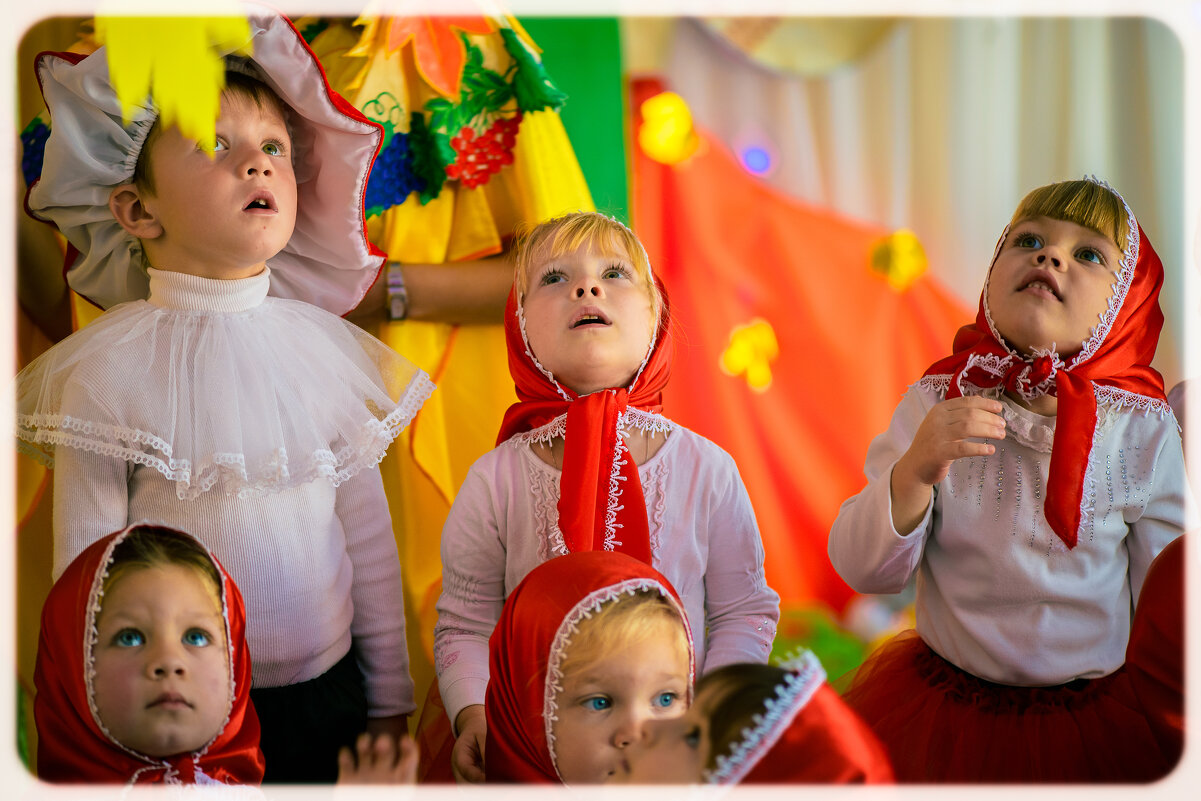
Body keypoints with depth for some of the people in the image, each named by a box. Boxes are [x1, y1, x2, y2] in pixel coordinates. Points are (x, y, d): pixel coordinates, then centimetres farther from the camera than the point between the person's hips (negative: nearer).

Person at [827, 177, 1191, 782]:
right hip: (941, 706, 1)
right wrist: (913, 473, -29)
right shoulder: (936, 403, -8)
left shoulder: (1145, 429, -9)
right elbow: (863, 570, -13)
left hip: (1092, 724, 0)